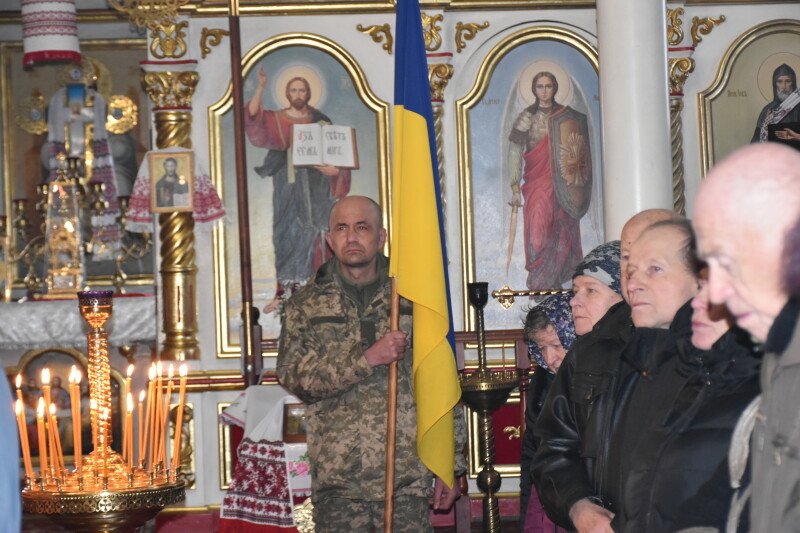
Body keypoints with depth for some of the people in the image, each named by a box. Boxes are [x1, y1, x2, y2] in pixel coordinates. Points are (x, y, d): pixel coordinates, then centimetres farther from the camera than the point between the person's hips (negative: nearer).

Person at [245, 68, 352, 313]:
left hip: (315, 186, 0)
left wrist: (334, 168, -15)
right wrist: (261, 88, -26)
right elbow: (252, 115, -13)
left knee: (314, 234, -3)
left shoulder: (320, 121, 8)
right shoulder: (276, 119, 5)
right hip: (288, 185, 0)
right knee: (288, 234, 1)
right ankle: (285, 291, 3)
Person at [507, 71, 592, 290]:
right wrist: (515, 189, -7)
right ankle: (538, 286, -4)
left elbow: (579, 151, 11)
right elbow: (514, 153, 0)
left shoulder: (567, 116, 7)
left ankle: (557, 284, 11)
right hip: (537, 185, -2)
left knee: (563, 235, 1)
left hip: (563, 187, 2)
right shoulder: (526, 118, 3)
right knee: (538, 235, -10)